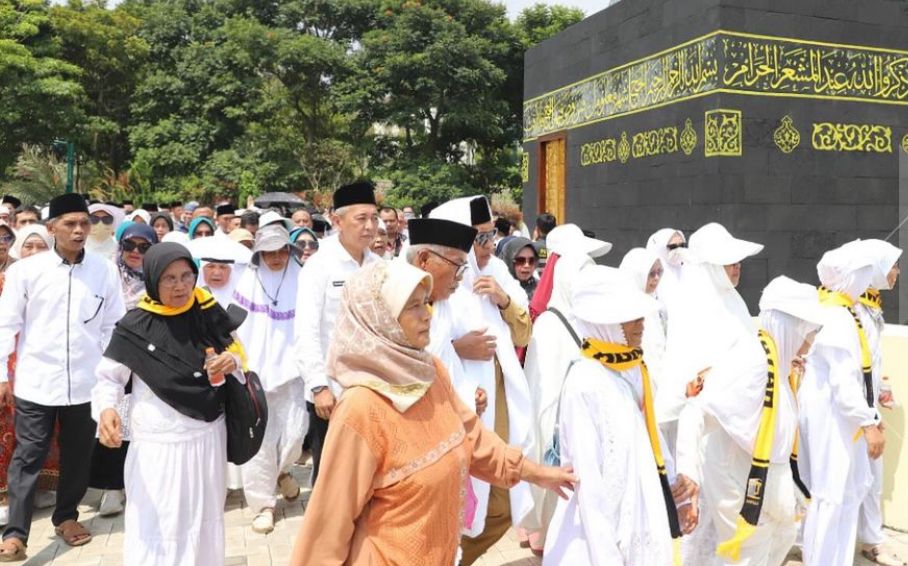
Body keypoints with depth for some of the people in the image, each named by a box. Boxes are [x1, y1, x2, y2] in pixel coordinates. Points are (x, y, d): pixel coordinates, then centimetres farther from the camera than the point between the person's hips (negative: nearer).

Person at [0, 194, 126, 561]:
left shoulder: (106, 271, -2)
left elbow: (113, 326, 5)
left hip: (86, 382, 2)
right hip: (36, 381, -2)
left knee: (78, 456, 14)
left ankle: (66, 516, 32)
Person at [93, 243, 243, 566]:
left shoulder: (208, 312, -3)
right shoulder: (136, 326, -10)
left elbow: (236, 351, 9)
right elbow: (109, 377, -5)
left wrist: (232, 362, -14)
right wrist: (106, 409, -25)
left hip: (207, 436, 3)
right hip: (158, 443, -3)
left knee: (204, 522, 18)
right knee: (155, 529, 1)